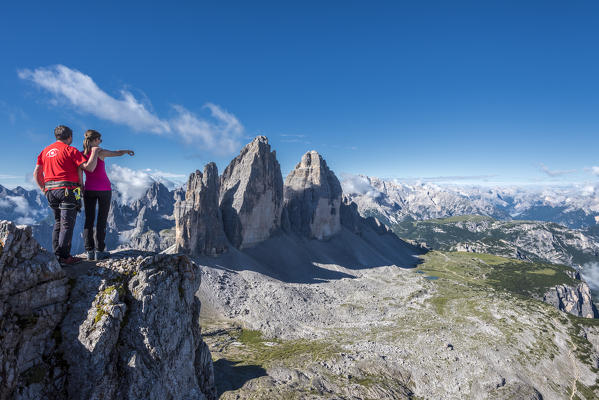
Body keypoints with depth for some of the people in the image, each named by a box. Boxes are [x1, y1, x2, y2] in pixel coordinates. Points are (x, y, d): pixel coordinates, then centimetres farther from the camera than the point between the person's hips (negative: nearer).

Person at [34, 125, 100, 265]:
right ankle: (64, 257, -5)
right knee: (67, 224, -4)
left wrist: (44, 189, 22)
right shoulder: (70, 150, -5)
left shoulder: (45, 151, 16)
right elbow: (89, 167, -15)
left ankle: (56, 255, 16)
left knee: (58, 223, 16)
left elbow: (36, 173, 16)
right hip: (67, 190, -7)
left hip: (51, 191, 7)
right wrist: (95, 152, -3)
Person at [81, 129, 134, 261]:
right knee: (102, 220, 0)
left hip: (89, 189, 5)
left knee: (89, 220, 6)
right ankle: (99, 251, -1)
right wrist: (127, 151, 22)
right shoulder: (99, 152, -9)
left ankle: (89, 251, 6)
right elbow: (118, 153, 3)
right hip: (104, 189, -4)